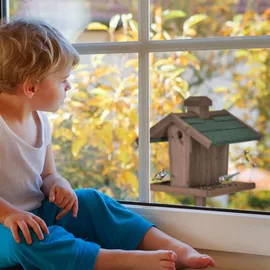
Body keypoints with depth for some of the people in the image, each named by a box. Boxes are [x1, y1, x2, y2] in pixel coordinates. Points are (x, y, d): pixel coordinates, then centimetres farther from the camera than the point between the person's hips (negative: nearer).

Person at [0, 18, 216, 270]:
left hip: (39, 213, 8)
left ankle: (174, 248, -11)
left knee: (90, 200, -7)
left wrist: (58, 185, -8)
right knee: (28, 240, -36)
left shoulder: (39, 120, 6)